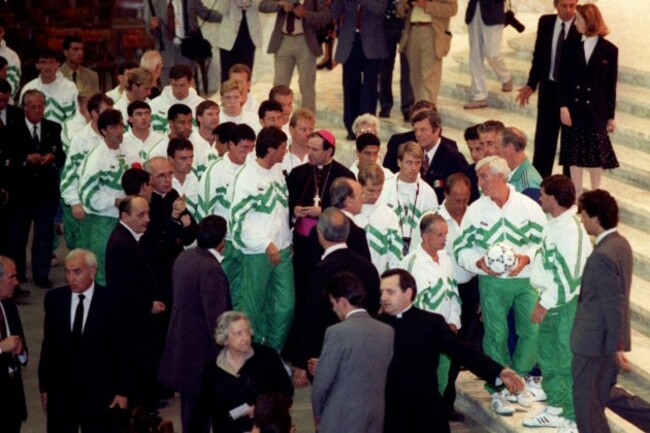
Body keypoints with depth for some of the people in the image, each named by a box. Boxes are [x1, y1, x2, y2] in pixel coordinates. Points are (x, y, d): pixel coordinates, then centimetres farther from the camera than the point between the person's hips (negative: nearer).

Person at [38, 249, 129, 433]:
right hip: (60, 389, 2)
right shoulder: (54, 299, 0)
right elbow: (48, 344, 5)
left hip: (99, 392, -2)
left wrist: (122, 390, -5)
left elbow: (121, 349, -5)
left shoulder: (110, 301, -8)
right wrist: (44, 386, 6)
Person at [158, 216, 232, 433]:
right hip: (202, 349, -9)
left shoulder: (184, 257, 3)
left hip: (182, 340, 9)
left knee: (190, 405, 21)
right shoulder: (211, 270, -24)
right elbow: (216, 318, -25)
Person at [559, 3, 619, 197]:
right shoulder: (571, 47, 1)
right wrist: (563, 106, -10)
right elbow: (563, 79, 0)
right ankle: (577, 195, 18)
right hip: (573, 108, 2)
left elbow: (611, 84, 0)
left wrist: (611, 116, 1)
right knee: (574, 153, 7)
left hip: (596, 110, -2)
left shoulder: (609, 50, -4)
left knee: (597, 153, 5)